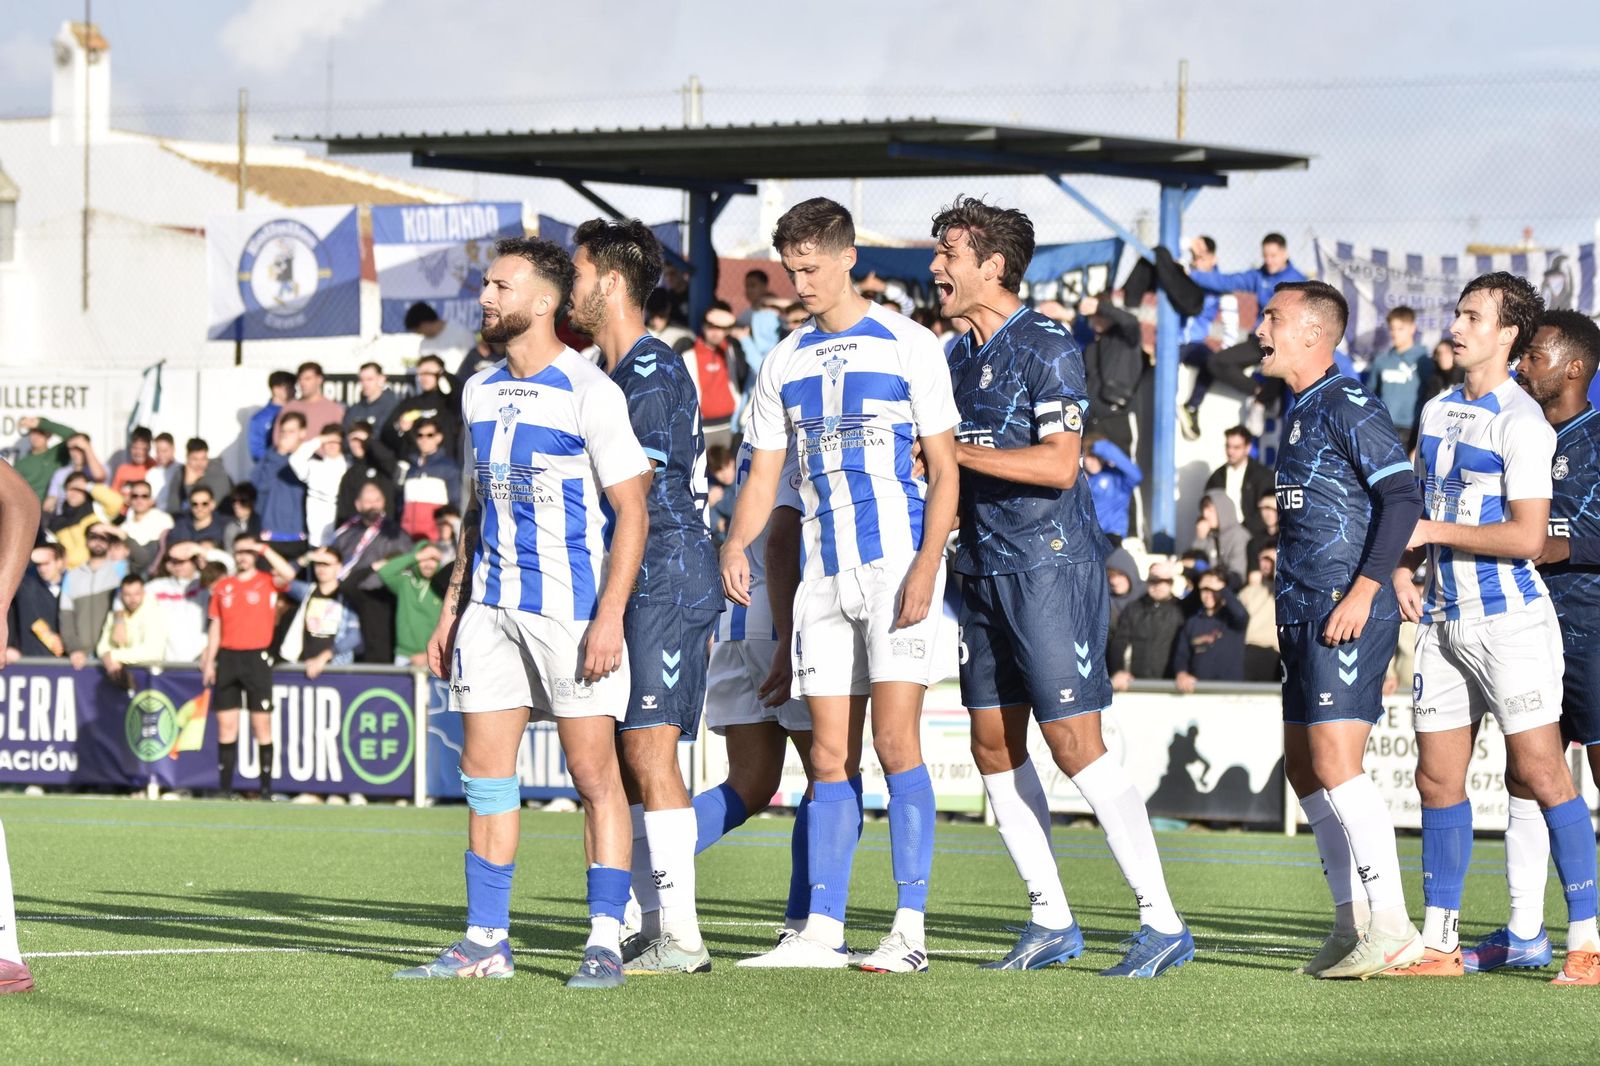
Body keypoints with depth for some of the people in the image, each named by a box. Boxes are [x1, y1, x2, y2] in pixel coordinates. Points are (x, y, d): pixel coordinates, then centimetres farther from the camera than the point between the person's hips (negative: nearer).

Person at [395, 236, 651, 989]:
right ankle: (485, 942, 8)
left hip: (571, 607, -7)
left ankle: (605, 941, -2)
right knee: (484, 769, 4)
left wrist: (609, 617, -18)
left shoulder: (588, 391, -9)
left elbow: (632, 511, -10)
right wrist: (453, 608, 16)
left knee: (592, 770, -5)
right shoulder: (480, 391, 13)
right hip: (492, 606, 7)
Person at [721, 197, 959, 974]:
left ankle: (910, 929, -11)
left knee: (894, 738, -12)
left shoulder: (907, 345, -1)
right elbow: (764, 475, 14)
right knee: (830, 754, 4)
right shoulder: (784, 364, 13)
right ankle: (823, 930, 5)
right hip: (823, 574, 5)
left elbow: (945, 471, -3)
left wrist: (926, 567, -14)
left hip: (899, 564, -5)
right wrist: (736, 543, -6)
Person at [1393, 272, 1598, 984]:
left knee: (1538, 773, -9)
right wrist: (1401, 568, 8)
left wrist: (1432, 532, -13)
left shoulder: (1520, 423, -11)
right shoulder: (1438, 412, 14)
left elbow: (1527, 537, -18)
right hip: (1446, 620, 8)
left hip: (1511, 618, -8)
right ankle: (1438, 942, 12)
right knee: (1438, 778, 6)